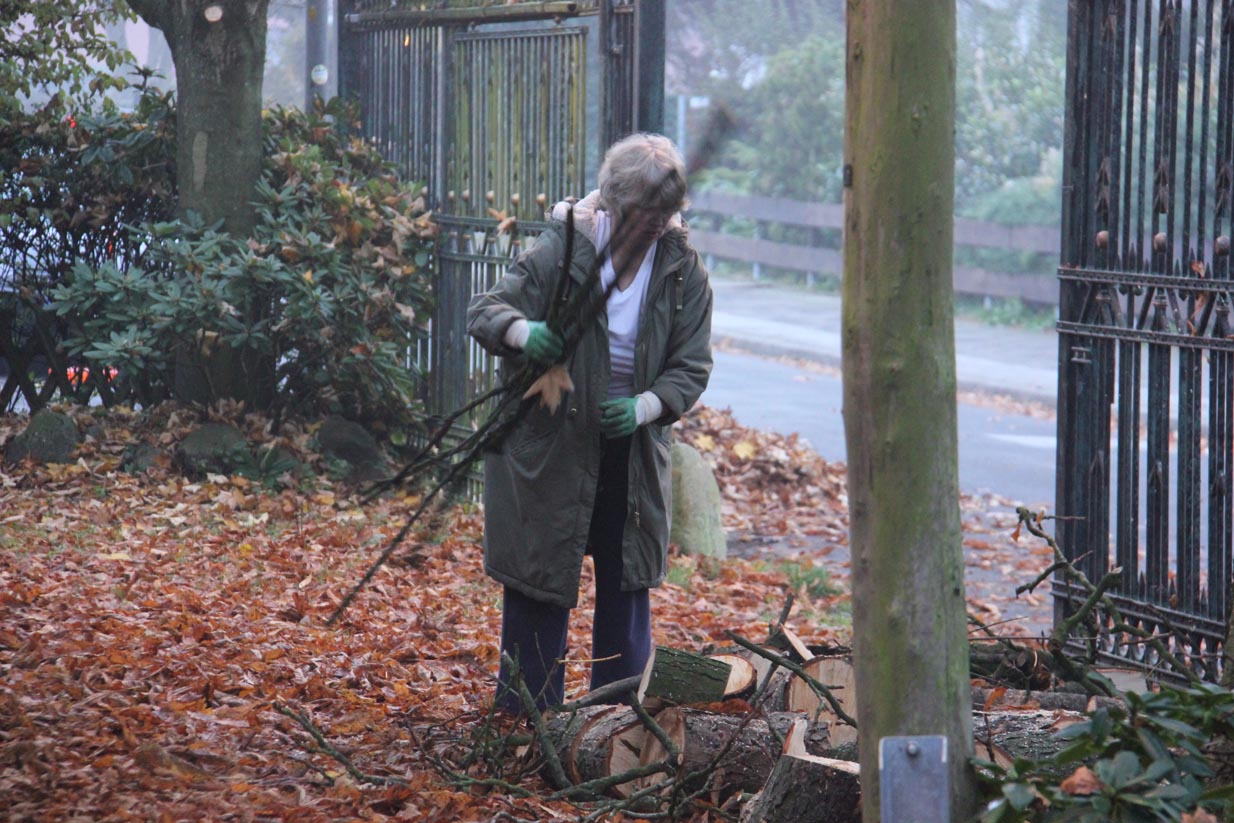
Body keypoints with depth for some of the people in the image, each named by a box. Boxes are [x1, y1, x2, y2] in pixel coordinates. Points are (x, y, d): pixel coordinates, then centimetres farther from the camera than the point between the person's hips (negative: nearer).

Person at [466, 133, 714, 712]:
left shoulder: (683, 271, -5)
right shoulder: (563, 249, -13)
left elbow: (691, 367, -2)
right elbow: (484, 310, -11)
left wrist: (644, 407, -22)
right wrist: (521, 331, -35)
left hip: (633, 451, 3)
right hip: (547, 446, -3)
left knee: (627, 584, 12)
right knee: (538, 584, 1)